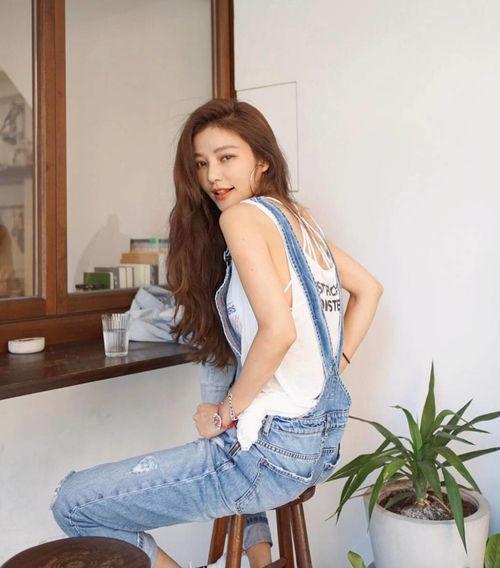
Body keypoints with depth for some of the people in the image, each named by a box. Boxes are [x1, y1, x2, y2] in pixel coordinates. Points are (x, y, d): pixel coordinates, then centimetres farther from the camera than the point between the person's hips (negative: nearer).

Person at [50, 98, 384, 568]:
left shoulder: (242, 214, -13)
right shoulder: (298, 216, 12)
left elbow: (278, 331, -23)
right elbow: (368, 289, 19)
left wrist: (226, 413, -10)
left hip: (273, 450, -9)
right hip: (325, 440, 9)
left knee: (73, 505, -3)